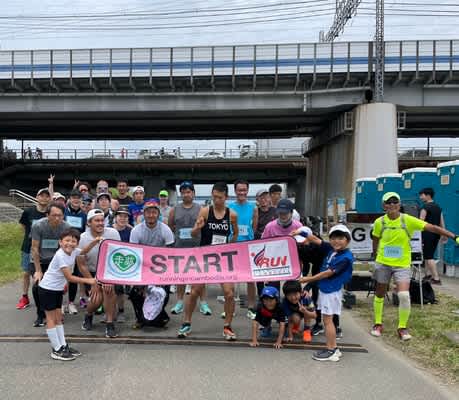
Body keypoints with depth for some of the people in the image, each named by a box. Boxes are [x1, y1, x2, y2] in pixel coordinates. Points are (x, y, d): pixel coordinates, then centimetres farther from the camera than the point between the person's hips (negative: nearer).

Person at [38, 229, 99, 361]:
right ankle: (57, 350, 6)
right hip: (47, 289, -8)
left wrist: (94, 242, 1)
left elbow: (84, 251, 19)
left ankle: (63, 346, 20)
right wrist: (88, 280, -26)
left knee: (58, 318, 13)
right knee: (51, 319, 0)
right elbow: (69, 277, -28)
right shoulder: (60, 256, -27)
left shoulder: (73, 252, -5)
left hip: (58, 289, 8)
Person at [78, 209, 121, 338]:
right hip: (92, 272, 0)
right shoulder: (82, 239, -15)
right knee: (97, 297, -15)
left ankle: (110, 324, -10)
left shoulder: (112, 233, -17)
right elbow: (81, 265, -9)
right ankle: (88, 315, 21)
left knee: (108, 289, -26)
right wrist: (94, 284, -12)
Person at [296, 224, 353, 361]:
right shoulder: (331, 249, 3)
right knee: (327, 319, 13)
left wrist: (309, 279, -14)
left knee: (327, 319, -2)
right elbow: (316, 240, 10)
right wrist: (302, 232, 0)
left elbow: (329, 273, -20)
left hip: (332, 291, -8)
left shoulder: (346, 257, -20)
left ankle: (331, 351, 7)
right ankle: (333, 349, 23)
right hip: (325, 289, 8)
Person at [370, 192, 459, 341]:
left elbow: (433, 228, -18)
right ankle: (378, 324, 31)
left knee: (404, 295, -15)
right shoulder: (380, 222, -7)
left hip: (402, 265, -2)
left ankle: (402, 328, 6)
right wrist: (376, 253, 19)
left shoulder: (408, 220, -13)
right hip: (383, 263, 2)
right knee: (379, 294, 11)